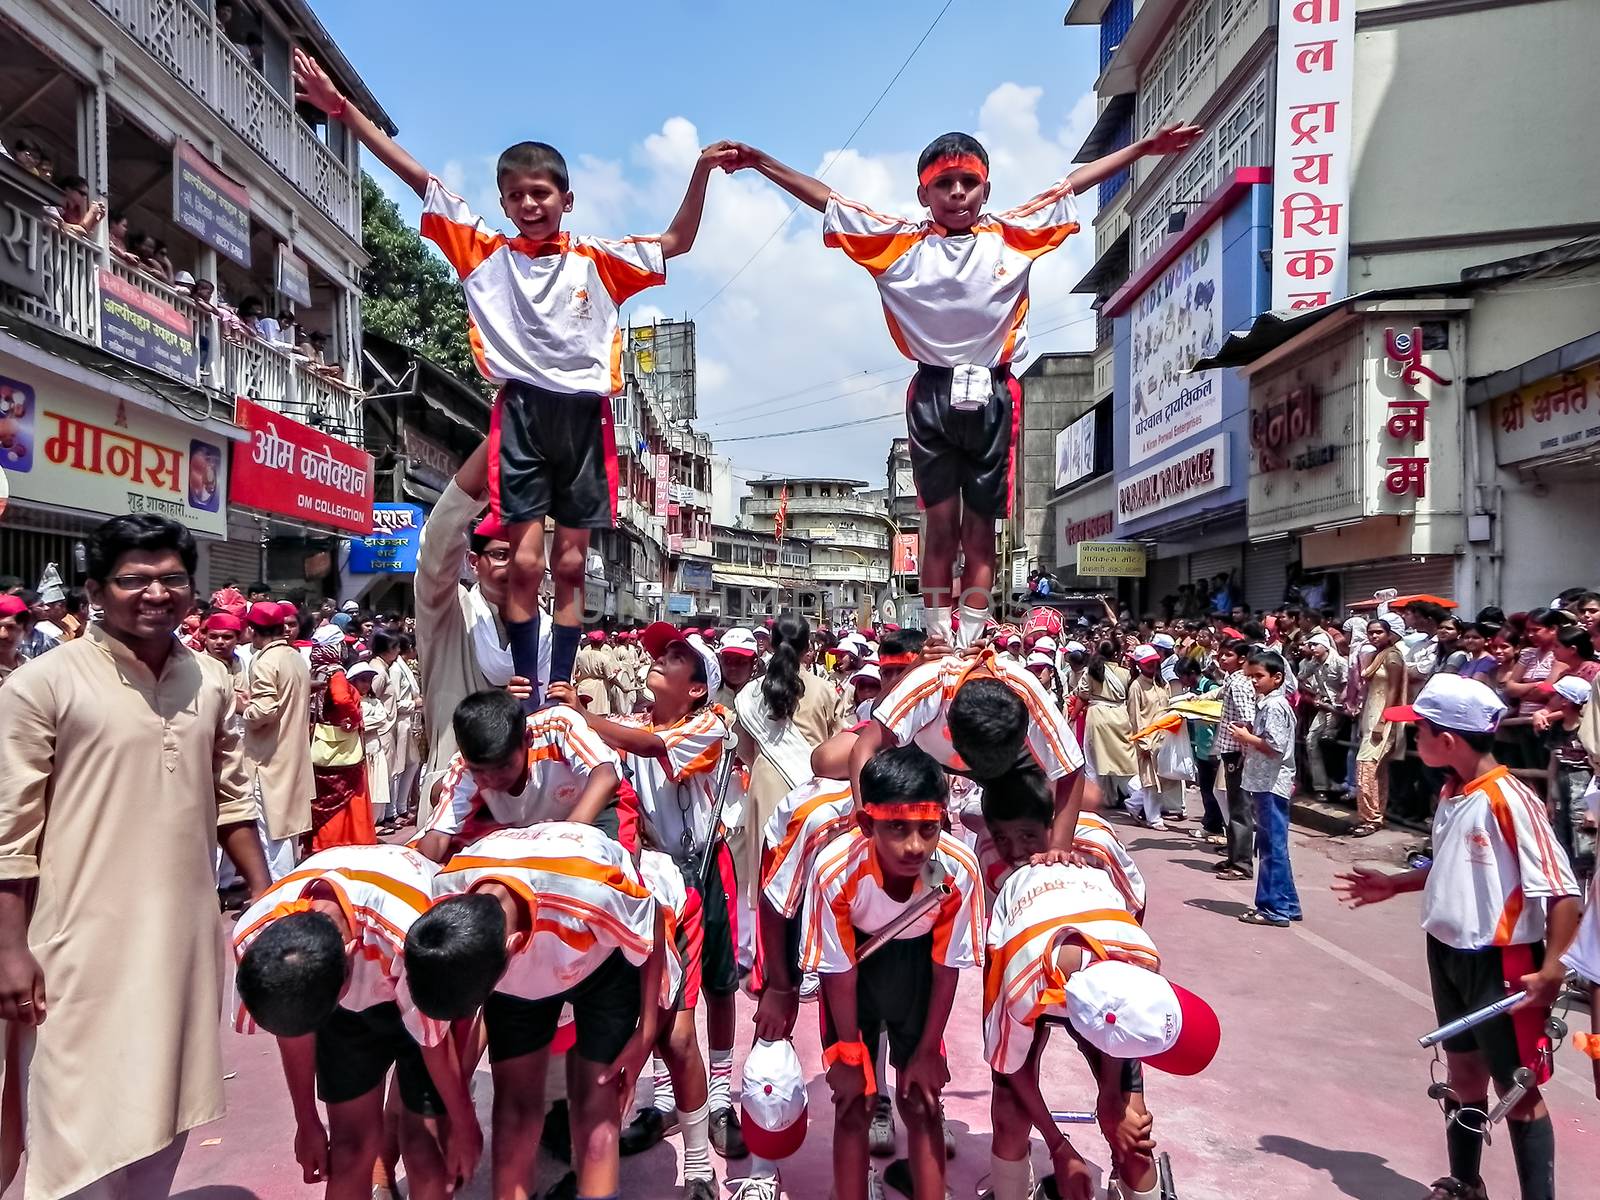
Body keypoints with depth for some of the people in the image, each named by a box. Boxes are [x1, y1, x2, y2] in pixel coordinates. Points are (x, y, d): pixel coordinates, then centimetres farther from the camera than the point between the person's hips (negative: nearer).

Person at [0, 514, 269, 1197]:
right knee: (80, 1124, 4)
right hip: (84, 943, -5)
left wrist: (266, 898, 10)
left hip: (185, 935, 5)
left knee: (164, 1108, 18)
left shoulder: (212, 681, 6)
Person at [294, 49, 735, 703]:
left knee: (571, 566, 6)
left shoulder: (596, 260, 11)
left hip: (584, 413, 1)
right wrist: (343, 109, 5)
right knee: (524, 562, -4)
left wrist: (701, 172, -1)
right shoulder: (487, 253, 9)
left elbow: (676, 244, 13)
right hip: (521, 410, -1)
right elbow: (418, 179, 7)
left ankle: (561, 689, 14)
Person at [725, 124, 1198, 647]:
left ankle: (971, 647, 8)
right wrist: (762, 162, 7)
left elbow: (1073, 184, 16)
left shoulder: (1012, 235, 9)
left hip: (992, 397, 1)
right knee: (940, 526, 1)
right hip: (933, 395, -1)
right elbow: (825, 199, 9)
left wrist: (1146, 146, 17)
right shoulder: (901, 242, 7)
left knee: (980, 531, 5)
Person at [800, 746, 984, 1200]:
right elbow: (838, 970, -19)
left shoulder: (959, 869, -34)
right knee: (853, 1101, 1)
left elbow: (947, 967, -15)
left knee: (922, 1098, 3)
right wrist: (849, 1054, -7)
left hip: (918, 955, 1)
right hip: (855, 955, -1)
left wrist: (928, 1050, -4)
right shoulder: (836, 869, -37)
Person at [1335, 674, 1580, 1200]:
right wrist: (1394, 884, 16)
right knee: (1463, 1070, 21)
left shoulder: (1510, 800, -22)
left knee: (1519, 1089, 5)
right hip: (1448, 954, 8)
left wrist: (1551, 971, -23)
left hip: (1502, 963, -8)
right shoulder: (1451, 794, 3)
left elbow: (1563, 891, -21)